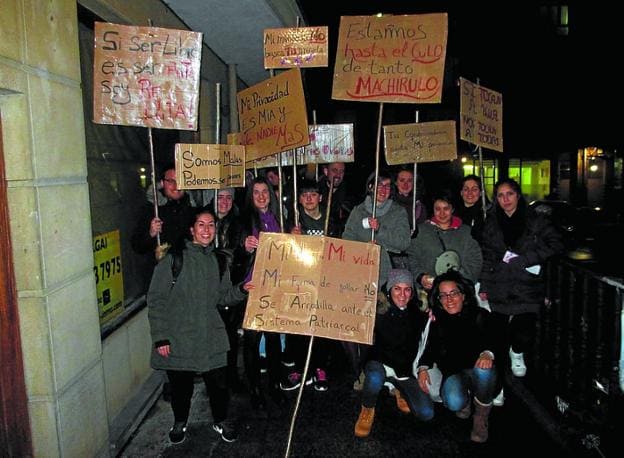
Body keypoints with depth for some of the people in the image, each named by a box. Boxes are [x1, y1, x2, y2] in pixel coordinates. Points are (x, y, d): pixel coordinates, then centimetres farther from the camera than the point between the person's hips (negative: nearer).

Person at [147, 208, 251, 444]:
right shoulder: (174, 258, -8)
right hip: (178, 338, -3)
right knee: (181, 387, 11)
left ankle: (221, 421, 36)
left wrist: (242, 290, -4)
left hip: (211, 338, 3)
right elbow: (156, 299, -8)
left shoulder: (218, 261, 7)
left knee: (218, 384, 7)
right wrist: (160, 337, -12)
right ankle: (180, 422, 41)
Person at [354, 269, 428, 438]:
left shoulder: (417, 313, -1)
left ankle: (400, 391, 23)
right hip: (379, 363, -3)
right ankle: (367, 410, -4)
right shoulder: (378, 311, -12)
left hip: (406, 369, 4)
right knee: (375, 379, -38)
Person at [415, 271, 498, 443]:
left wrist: (487, 353, -35)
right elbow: (429, 349, 3)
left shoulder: (480, 316, 0)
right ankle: (465, 401, 11)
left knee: (482, 369, -37)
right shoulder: (436, 322, 6)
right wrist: (423, 368, -17)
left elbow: (494, 340, -12)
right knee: (454, 402, -32)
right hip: (452, 373, 1)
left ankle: (481, 416, -7)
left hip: (478, 371, 0)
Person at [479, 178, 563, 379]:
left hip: (528, 289, -1)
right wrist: (484, 286, 6)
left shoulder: (535, 221, 5)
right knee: (499, 334, -1)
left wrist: (523, 259, -11)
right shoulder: (491, 223, 12)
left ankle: (517, 353, 22)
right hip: (499, 291, 2)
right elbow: (487, 257, 12)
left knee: (525, 332, -10)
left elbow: (555, 244, -4)